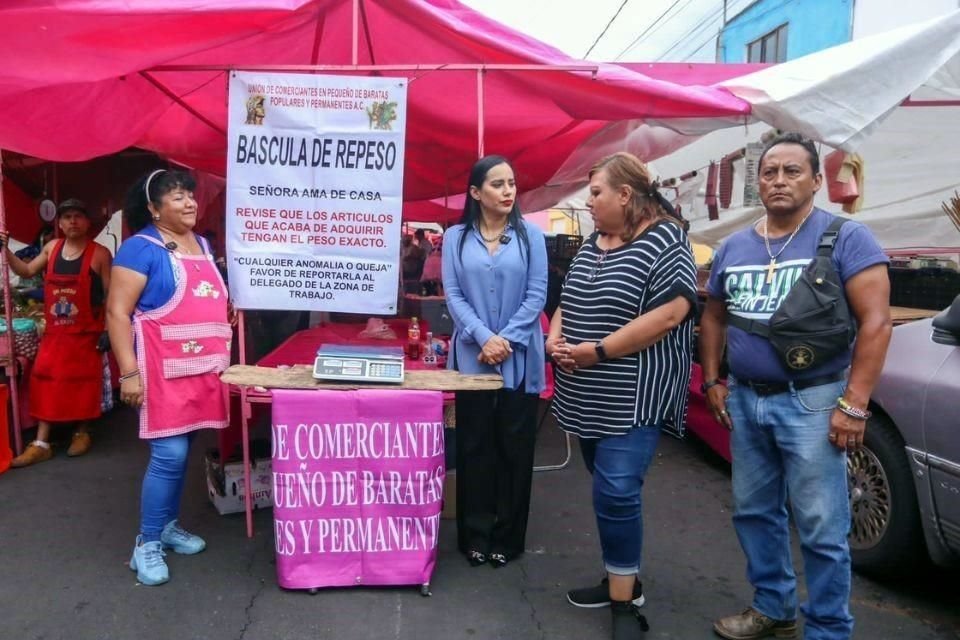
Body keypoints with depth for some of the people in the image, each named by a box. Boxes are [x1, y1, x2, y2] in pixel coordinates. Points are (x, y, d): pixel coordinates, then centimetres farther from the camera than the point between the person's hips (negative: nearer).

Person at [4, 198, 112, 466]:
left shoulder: (99, 253, -8)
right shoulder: (51, 247, 6)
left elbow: (111, 294, -8)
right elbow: (26, 271, 16)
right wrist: (6, 250, 0)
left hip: (86, 332, -4)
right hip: (54, 331, 4)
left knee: (83, 382, 5)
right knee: (45, 381, 3)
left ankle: (82, 433, 24)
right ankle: (41, 443, 9)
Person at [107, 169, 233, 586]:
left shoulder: (202, 245, 15)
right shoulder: (141, 248, -9)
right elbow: (118, 312, -13)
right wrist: (129, 372, -18)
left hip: (201, 368, 7)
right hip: (163, 370, -7)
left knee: (180, 452, 13)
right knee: (169, 455, -8)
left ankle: (169, 525, 28)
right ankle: (147, 544, 7)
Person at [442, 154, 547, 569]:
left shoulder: (530, 235, 2)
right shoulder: (456, 237, 4)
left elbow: (536, 295, -3)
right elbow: (453, 295, -2)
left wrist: (506, 340, -12)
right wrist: (484, 338, -15)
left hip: (520, 359, 0)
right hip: (472, 357, 1)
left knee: (514, 446, 7)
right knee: (474, 445, 7)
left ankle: (508, 537, 20)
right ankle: (475, 535, 20)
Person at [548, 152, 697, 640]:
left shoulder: (664, 241, -10)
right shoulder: (591, 246, 14)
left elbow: (668, 315, -21)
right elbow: (567, 303, 21)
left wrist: (595, 351, -20)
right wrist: (555, 339, -1)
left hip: (633, 398, -8)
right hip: (587, 395, 8)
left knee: (616, 493, -11)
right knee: (607, 492, 15)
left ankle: (624, 601, 6)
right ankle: (622, 580, 31)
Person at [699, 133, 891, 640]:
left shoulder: (846, 238, -7)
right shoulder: (733, 247, 8)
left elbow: (876, 322, -12)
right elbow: (714, 318, 18)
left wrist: (853, 404, -17)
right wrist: (712, 381, 8)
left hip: (811, 401, -5)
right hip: (745, 400, 6)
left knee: (821, 529, 2)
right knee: (754, 512, 17)